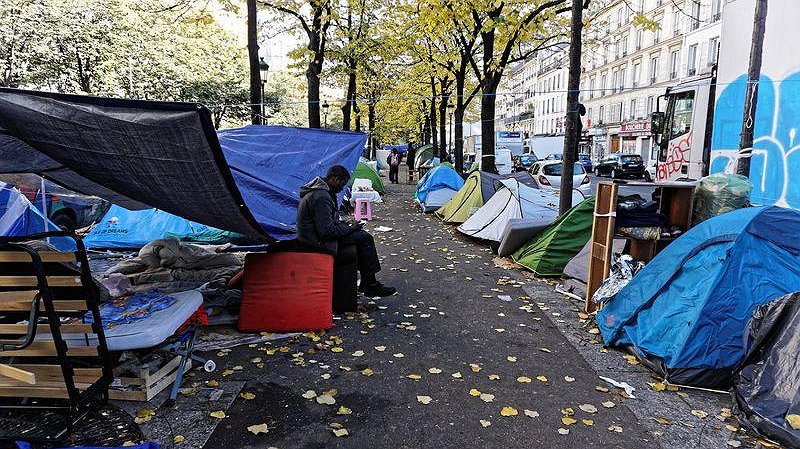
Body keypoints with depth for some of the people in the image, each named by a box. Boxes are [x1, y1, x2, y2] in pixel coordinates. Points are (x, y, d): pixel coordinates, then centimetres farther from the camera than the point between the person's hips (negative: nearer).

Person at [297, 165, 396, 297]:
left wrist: (344, 224, 11)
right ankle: (371, 285, 1)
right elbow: (327, 232, -26)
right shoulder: (321, 197, -24)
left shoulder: (316, 188, 11)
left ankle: (366, 282, 15)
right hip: (319, 242, -11)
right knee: (365, 238, -9)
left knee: (361, 235, 13)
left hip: (314, 235, 11)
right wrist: (349, 228, -11)